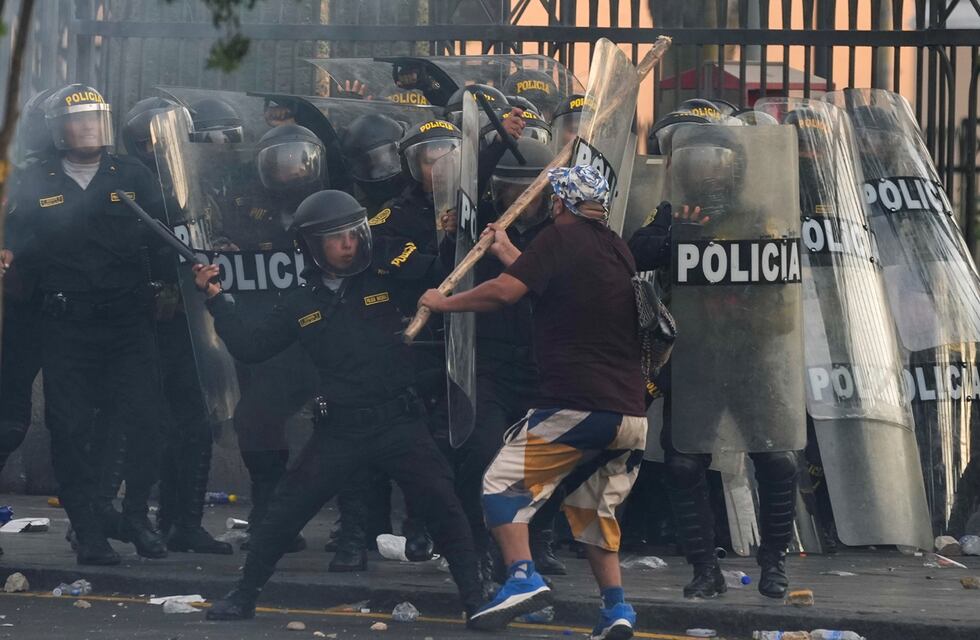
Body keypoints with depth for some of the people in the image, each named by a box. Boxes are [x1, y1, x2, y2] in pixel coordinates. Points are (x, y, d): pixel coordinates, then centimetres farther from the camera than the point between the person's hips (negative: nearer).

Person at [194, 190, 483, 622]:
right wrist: (216, 299, 4)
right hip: (340, 429, 1)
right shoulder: (301, 305, 7)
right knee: (285, 512, 2)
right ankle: (245, 594, 16)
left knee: (442, 505, -11)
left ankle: (475, 597, -3)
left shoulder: (385, 283, 3)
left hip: (398, 422, -1)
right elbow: (250, 348, 9)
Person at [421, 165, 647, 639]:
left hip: (575, 405, -7)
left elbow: (506, 292, -10)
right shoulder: (619, 251, 18)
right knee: (593, 506, 21)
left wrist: (443, 302, 4)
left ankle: (522, 577, -18)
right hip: (632, 415, 7)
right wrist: (509, 255, 39)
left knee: (503, 483, 1)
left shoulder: (562, 237, -3)